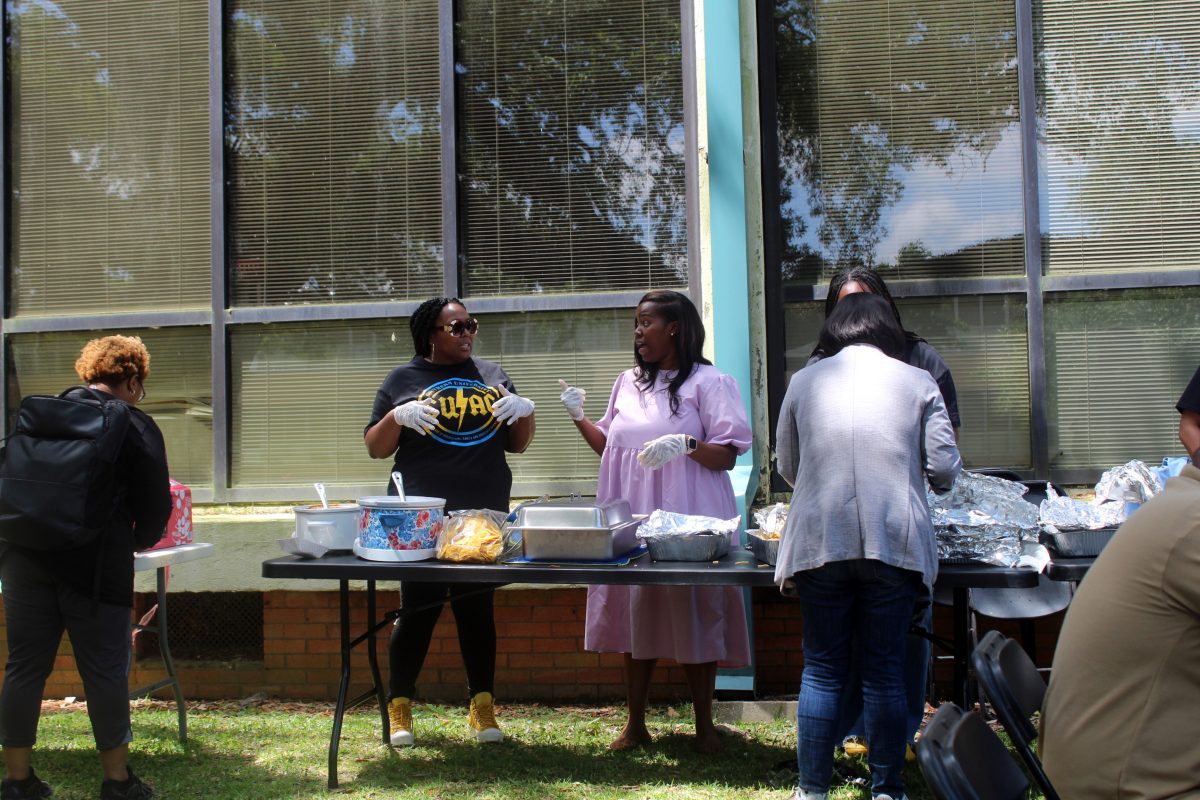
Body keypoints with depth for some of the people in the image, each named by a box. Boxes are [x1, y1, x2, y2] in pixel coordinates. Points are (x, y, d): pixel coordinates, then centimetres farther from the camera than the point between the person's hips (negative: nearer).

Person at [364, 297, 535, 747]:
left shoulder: (491, 375, 14)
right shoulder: (404, 380, 5)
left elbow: (516, 444, 18)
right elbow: (375, 448, 4)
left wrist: (526, 411, -2)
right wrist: (398, 416, -15)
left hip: (484, 515, 3)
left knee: (478, 610, 8)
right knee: (418, 610, 0)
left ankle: (482, 706, 16)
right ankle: (399, 706, 14)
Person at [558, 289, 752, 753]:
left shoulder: (708, 382, -2)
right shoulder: (627, 383, 16)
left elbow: (727, 455, -7)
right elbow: (610, 445, 23)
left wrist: (686, 444, -24)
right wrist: (580, 419, 8)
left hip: (686, 518, -5)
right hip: (631, 517, 6)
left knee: (693, 615, -2)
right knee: (635, 614, 7)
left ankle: (704, 726, 10)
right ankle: (635, 724, 15)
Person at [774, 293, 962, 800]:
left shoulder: (804, 382, 9)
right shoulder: (918, 383, 6)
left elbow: (787, 467, 17)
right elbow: (944, 471, 4)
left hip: (819, 543, 1)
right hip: (894, 543, 0)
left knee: (822, 670, 9)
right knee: (885, 672, 8)